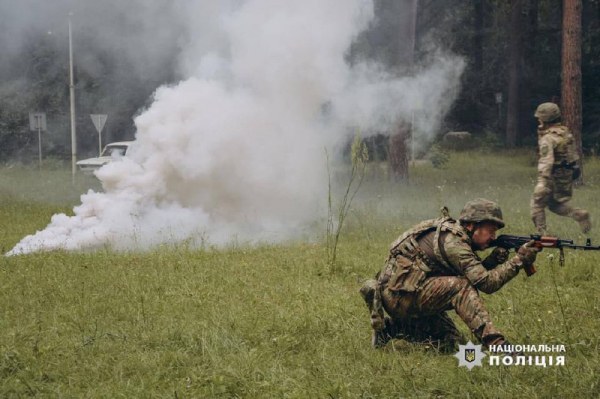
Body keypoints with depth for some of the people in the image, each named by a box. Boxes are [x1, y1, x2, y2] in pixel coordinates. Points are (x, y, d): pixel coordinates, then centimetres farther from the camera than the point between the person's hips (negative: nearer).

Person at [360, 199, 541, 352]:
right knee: (461, 287, -25)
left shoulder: (455, 236, 10)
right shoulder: (452, 241, -20)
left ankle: (390, 328, 14)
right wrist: (519, 260, -23)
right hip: (397, 294, -10)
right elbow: (486, 283, -25)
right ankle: (496, 344, -31)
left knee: (451, 344, 9)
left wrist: (492, 261, -7)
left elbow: (475, 273, 11)